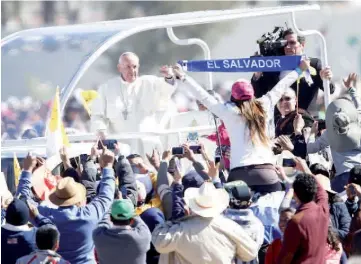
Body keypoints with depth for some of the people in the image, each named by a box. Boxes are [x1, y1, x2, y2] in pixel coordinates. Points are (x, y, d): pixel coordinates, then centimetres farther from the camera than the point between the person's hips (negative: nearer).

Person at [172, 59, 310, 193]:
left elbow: (204, 97, 9)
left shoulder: (229, 112, 3)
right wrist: (299, 70, 39)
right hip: (266, 171, 2)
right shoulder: (263, 107, 10)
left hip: (240, 173, -2)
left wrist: (183, 77, 17)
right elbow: (278, 89, 24)